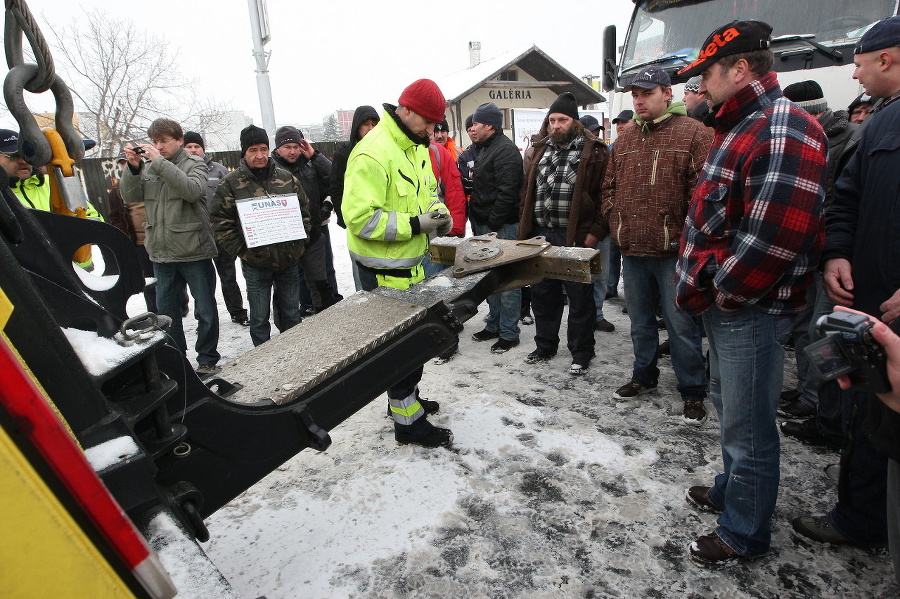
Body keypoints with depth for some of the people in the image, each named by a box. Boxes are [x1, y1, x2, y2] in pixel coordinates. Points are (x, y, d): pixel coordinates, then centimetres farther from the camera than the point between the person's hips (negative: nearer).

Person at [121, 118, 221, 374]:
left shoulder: (194, 164, -3)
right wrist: (133, 167, -12)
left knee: (205, 310, 3)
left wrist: (160, 162, -23)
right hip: (160, 253, 5)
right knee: (165, 309, 15)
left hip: (193, 251, -5)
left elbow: (193, 190, -23)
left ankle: (207, 359, 18)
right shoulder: (148, 167, 10)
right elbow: (131, 197, 1)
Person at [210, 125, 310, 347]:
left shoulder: (287, 178, 6)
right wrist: (240, 251, -10)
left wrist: (300, 242, 2)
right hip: (255, 264, -2)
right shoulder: (231, 183, -3)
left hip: (289, 261, 3)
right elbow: (221, 222, -4)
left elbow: (305, 210, 11)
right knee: (259, 318, 7)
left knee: (291, 313, 16)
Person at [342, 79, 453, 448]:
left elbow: (428, 191, 23)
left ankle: (406, 398, 40)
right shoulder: (372, 153, -21)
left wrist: (437, 211, 0)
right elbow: (360, 218, -26)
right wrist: (416, 224, -25)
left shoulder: (417, 147, 10)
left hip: (410, 262, 10)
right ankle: (408, 422, 15)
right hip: (384, 269, -9)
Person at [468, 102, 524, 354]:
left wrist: (492, 222, -20)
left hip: (502, 228, -10)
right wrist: (478, 222, 15)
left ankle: (509, 333, 6)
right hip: (485, 226, 10)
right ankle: (494, 324, 29)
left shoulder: (505, 150, -13)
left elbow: (507, 192, -22)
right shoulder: (485, 150, 19)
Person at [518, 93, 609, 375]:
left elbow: (604, 194, -9)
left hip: (576, 237, -6)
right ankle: (545, 345, 31)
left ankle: (581, 354, 18)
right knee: (542, 294, 15)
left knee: (580, 298, 5)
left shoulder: (593, 151, -4)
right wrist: (525, 229, 10)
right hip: (541, 235, 6)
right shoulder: (541, 150, 15)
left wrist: (595, 232, -16)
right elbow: (528, 191, 17)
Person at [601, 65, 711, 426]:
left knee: (681, 325, 1)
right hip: (632, 251, 6)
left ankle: (693, 392, 16)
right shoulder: (625, 141, 14)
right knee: (640, 321, 18)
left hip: (672, 251, -6)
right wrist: (616, 224, 6)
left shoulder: (692, 134, -4)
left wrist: (687, 236, -14)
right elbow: (609, 187, 19)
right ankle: (644, 376, 35)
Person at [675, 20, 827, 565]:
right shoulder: (741, 127, 15)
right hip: (724, 302, 11)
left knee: (747, 424, 4)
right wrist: (708, 284, 12)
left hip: (750, 310, -10)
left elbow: (775, 234, -28)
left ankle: (745, 535, 23)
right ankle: (732, 489, 45)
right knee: (728, 402, 24)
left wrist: (727, 290, -16)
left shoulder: (785, 131, -18)